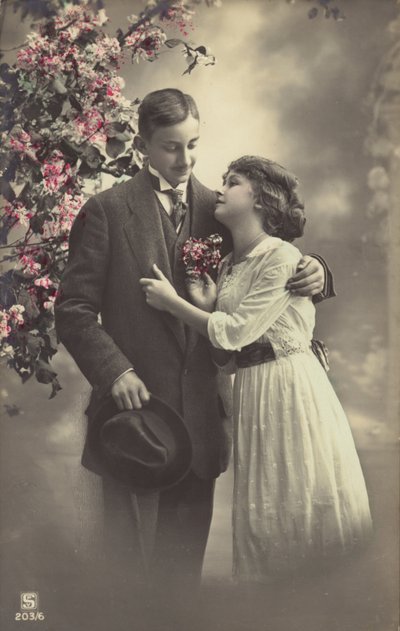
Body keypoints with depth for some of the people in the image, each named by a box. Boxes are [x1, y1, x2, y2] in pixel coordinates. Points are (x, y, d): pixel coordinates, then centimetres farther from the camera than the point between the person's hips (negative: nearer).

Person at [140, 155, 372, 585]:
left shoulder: (282, 257, -14)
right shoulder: (229, 264, 11)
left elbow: (235, 332, -17)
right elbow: (227, 351, 10)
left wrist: (172, 302, -10)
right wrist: (206, 306, -6)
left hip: (290, 386, -7)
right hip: (251, 388, 8)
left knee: (298, 505, 3)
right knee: (260, 510, 14)